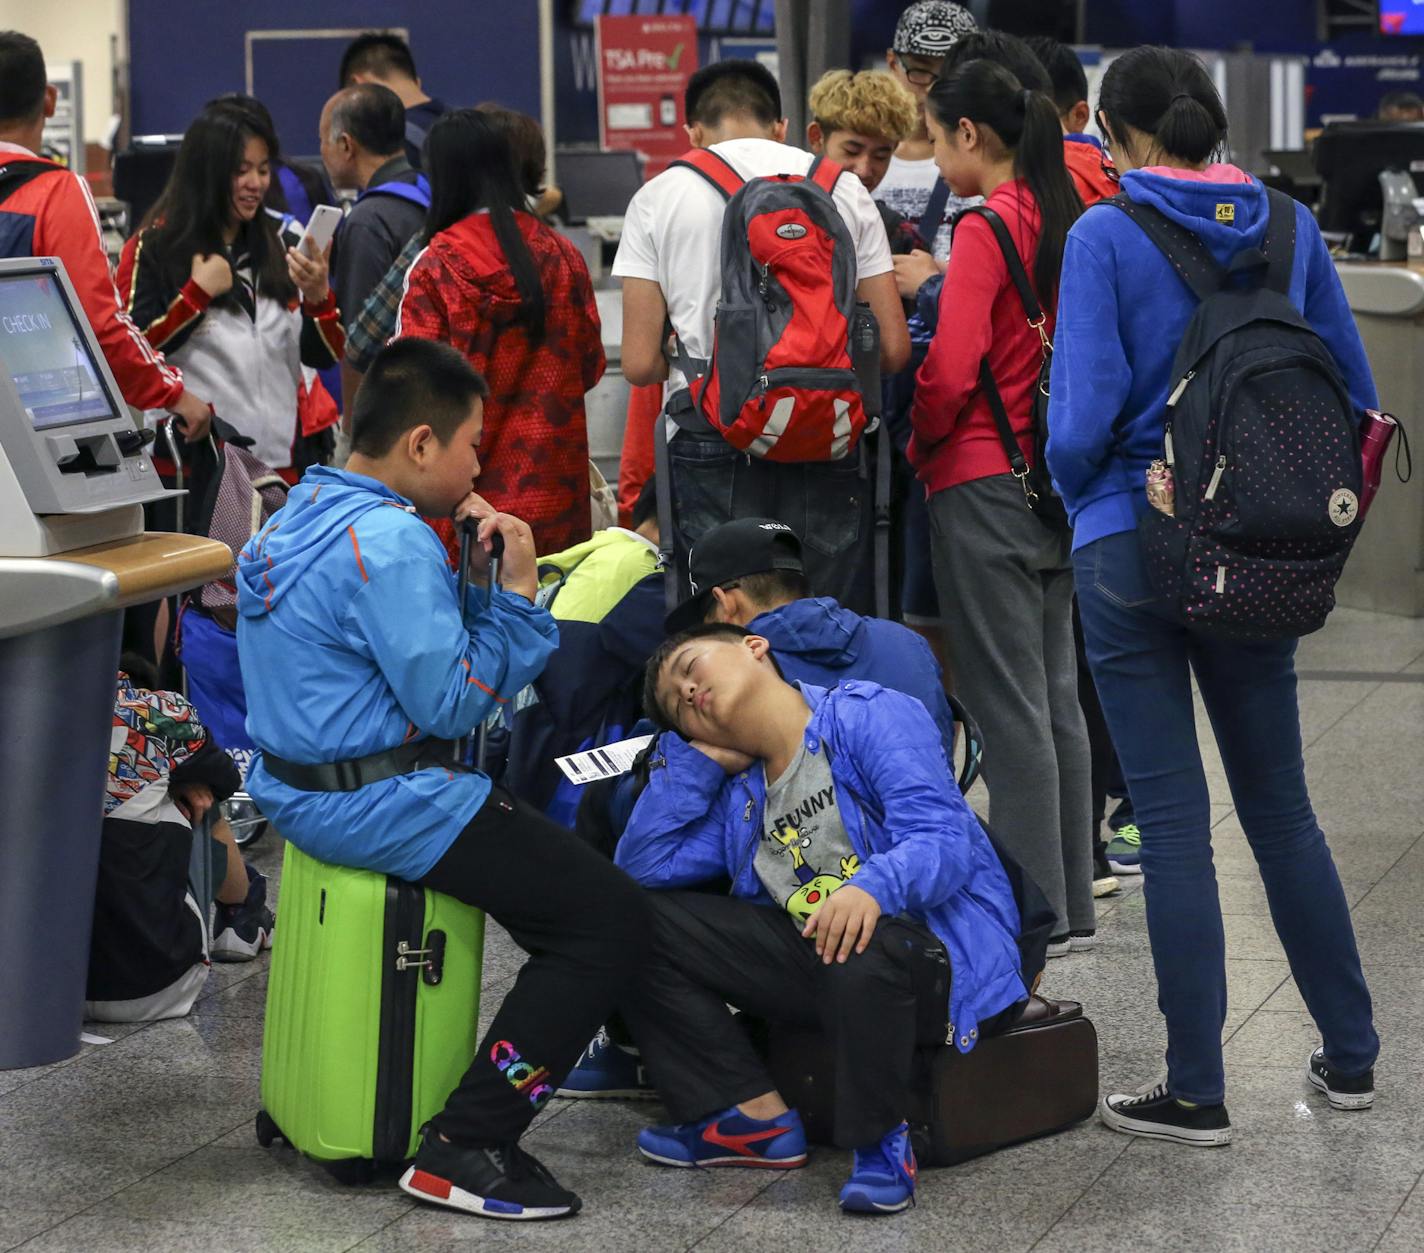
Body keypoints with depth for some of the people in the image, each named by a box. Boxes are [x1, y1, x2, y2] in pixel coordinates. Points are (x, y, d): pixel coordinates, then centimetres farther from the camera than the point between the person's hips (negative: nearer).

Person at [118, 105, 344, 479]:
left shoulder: (276, 248, 13)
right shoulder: (153, 249, -2)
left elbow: (324, 356, 10)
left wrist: (318, 296, -8)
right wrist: (198, 293, -13)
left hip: (284, 458, 4)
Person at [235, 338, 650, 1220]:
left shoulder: (304, 516, 11)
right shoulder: (390, 542, -21)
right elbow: (452, 701, -21)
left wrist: (479, 579, 3)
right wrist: (515, 592, -13)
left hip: (300, 783, 11)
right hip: (379, 806, -11)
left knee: (556, 848, 27)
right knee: (614, 919, -10)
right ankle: (465, 1149, -11)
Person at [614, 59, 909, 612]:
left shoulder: (657, 198, 4)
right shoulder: (845, 189, 8)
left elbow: (640, 364, -1)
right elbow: (893, 348, 5)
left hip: (711, 448, -1)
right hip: (826, 455, 1)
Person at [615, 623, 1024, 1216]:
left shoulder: (872, 716, -5)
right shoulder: (740, 795, 17)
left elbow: (942, 838, -19)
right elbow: (640, 868, 9)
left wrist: (872, 887, -40)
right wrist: (693, 756, 9)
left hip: (943, 953, -7)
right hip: (813, 956, 7)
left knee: (862, 951, -43)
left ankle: (881, 1140, -16)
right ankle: (753, 1119, -4)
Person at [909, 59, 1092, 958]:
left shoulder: (988, 227, -14)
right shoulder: (1066, 219, 9)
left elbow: (951, 372, -20)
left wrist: (919, 443, -2)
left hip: (984, 485, -8)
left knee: (1012, 707, -3)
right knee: (1056, 697, 14)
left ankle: (1035, 914, 1)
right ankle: (1072, 901, 20)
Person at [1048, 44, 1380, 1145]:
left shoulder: (1105, 238, -10)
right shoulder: (1290, 229, 3)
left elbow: (1084, 411, -15)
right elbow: (1354, 391, 7)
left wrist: (1078, 490, 5)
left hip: (1132, 549, -4)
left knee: (1173, 820, 1)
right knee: (1281, 806, 16)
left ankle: (1197, 1094, 5)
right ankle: (1350, 1054, 24)